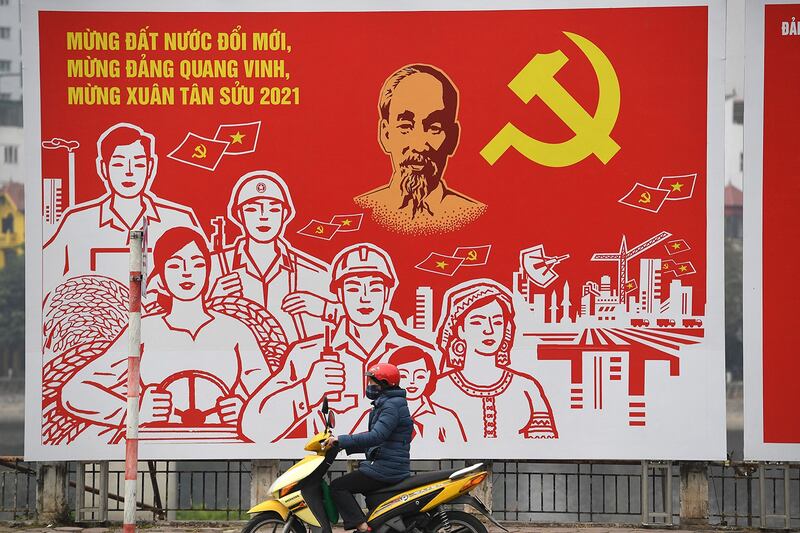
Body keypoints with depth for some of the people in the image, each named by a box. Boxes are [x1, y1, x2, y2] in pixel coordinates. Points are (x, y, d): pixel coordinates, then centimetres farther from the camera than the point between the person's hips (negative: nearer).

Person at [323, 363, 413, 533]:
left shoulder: (391, 406, -15)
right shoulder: (386, 404, 20)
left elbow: (376, 437, -28)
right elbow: (376, 439, 23)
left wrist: (341, 440, -27)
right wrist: (343, 444, 15)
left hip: (386, 470, -11)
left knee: (337, 487, -12)